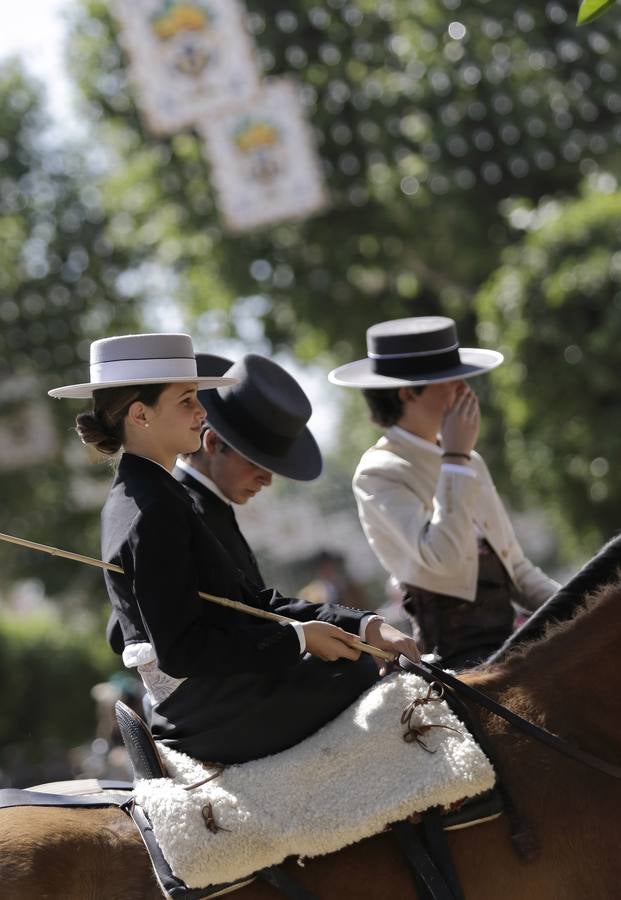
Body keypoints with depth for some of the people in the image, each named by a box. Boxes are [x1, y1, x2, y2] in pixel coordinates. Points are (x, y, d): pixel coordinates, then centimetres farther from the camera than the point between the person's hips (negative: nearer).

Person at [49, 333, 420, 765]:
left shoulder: (137, 498, 15)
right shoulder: (153, 512, -17)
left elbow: (251, 600, 12)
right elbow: (182, 651, -23)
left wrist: (365, 625, 1)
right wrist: (298, 638, -16)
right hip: (218, 720, -10)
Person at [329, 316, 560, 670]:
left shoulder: (469, 461, 18)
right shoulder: (379, 475, -5)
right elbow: (442, 556, -22)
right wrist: (455, 459, -14)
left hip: (507, 639, 7)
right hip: (458, 651, -7)